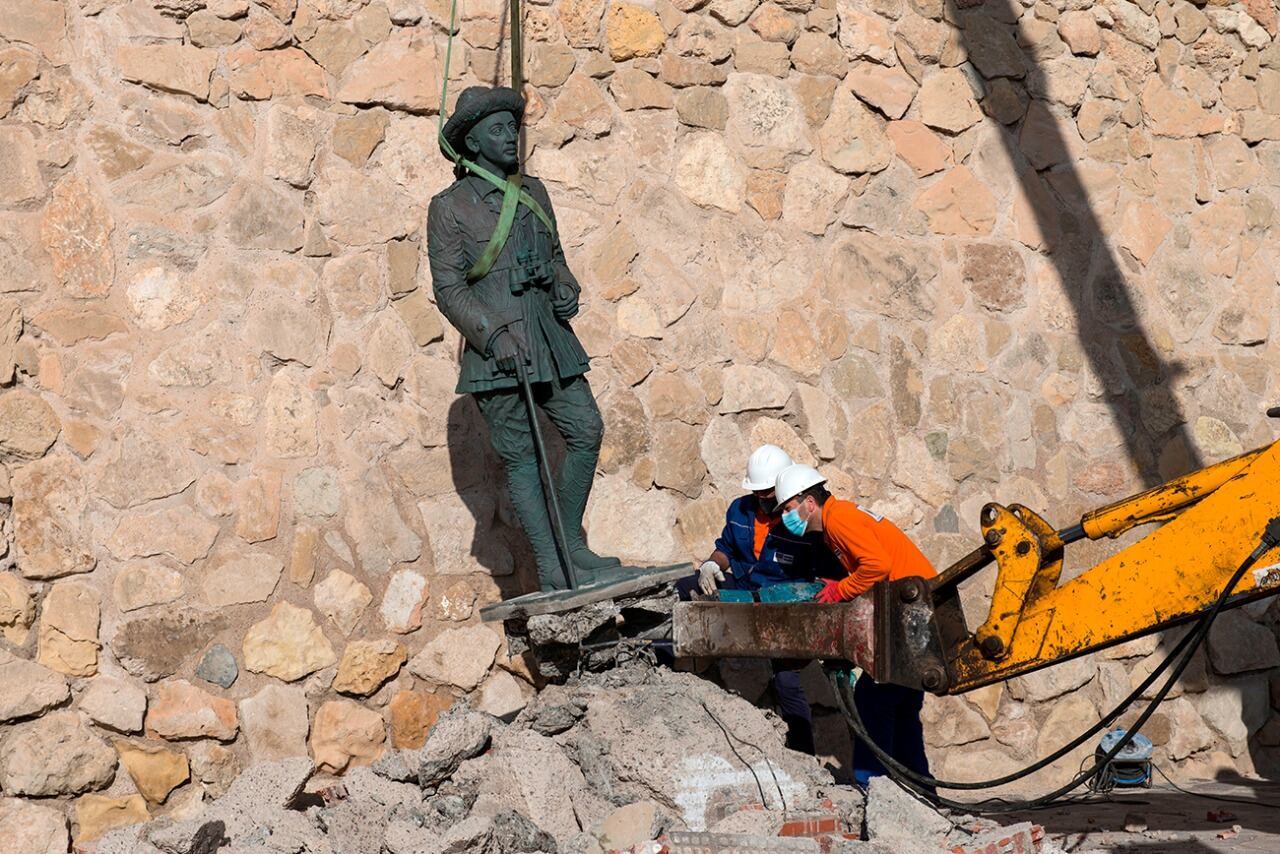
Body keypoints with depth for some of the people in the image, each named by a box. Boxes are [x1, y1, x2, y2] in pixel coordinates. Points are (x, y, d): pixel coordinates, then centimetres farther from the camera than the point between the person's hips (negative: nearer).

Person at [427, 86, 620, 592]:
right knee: (521, 457, -3)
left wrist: (565, 288, 2)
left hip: (551, 340, 6)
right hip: (497, 349, -6)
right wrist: (496, 336, -18)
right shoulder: (449, 208, -5)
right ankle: (551, 569, 1)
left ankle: (569, 542, 18)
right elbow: (449, 288, -8)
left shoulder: (533, 193, 14)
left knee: (586, 430, 2)